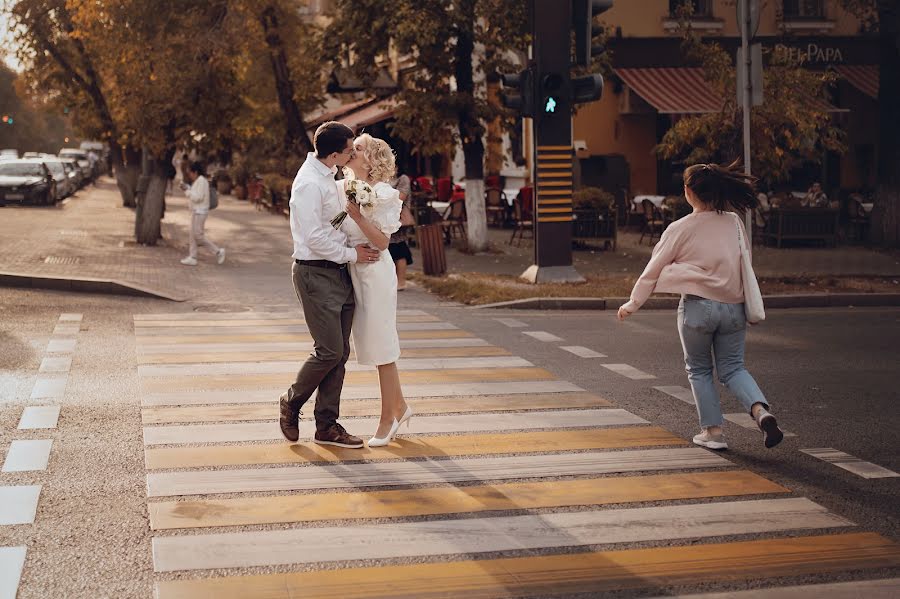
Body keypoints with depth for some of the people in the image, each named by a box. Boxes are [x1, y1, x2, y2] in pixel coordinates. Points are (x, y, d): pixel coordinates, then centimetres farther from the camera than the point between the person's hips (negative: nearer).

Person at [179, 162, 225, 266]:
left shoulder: (201, 181, -16)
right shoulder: (197, 181, 15)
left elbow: (198, 197, -23)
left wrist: (187, 190, -16)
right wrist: (187, 188, 8)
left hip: (200, 212, -10)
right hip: (196, 211, 10)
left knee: (198, 235, -8)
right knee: (193, 235, 10)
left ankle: (218, 251, -2)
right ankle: (192, 258, 13)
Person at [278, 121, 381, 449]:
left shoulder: (327, 175, 13)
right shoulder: (309, 183, -17)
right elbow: (315, 238, -20)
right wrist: (352, 254, -10)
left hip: (338, 273, 9)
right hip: (316, 274, -9)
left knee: (340, 352, 7)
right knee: (329, 351, -9)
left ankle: (327, 426, 13)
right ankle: (291, 403, 16)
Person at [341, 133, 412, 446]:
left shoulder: (382, 194, -12)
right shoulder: (340, 188, 8)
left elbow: (382, 242, -16)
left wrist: (357, 215, -24)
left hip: (375, 271, -8)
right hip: (353, 272, 8)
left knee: (381, 346, -1)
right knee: (370, 344, 13)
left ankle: (388, 418, 10)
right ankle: (399, 406, 27)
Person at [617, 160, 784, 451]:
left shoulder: (680, 229, -7)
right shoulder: (734, 223, 4)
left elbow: (653, 270, 0)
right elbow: (745, 262, 12)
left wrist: (632, 304, 11)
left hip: (698, 305, -4)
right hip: (734, 306, 4)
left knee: (699, 370, 15)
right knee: (733, 368, 13)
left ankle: (713, 430, 13)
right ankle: (761, 411, -11)